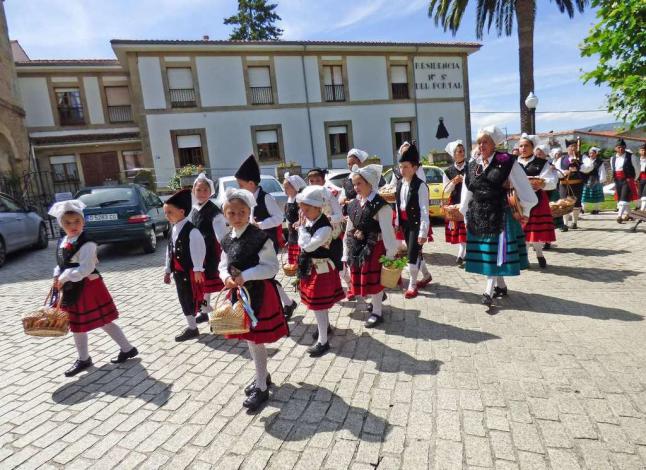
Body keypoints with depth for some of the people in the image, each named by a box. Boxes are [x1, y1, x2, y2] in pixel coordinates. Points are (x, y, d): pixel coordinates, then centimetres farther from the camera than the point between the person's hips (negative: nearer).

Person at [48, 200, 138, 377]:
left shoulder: (86, 244, -20)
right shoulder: (62, 243, 7)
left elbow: (86, 268, -28)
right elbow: (60, 264, 17)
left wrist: (64, 278, -22)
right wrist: (58, 278, 1)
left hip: (88, 288, -9)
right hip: (71, 289, 9)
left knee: (105, 322, 1)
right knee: (77, 325, 18)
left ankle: (127, 349, 18)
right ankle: (83, 359, 34)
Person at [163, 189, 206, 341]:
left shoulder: (191, 230, -19)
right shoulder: (174, 230, 9)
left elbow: (198, 249, -21)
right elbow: (170, 251, 14)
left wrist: (198, 269, -21)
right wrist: (168, 270, 17)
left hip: (189, 271, -9)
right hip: (178, 271, 9)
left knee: (191, 298, 2)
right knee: (184, 298, 15)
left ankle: (192, 328, 15)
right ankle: (191, 325, 28)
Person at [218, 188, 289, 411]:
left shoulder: (259, 237, -18)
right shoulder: (227, 240, 5)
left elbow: (271, 267, -19)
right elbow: (224, 265, 11)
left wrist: (246, 276, -25)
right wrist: (227, 278, -11)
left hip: (260, 293, -7)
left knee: (255, 340, 0)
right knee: (249, 338, 19)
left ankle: (261, 388, 18)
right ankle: (263, 376, 40)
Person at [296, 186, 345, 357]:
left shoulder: (325, 227, -25)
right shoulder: (308, 221, 1)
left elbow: (309, 246, -32)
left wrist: (302, 226, -22)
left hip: (321, 268, -8)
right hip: (310, 267, 9)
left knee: (318, 304, -2)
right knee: (320, 302, 25)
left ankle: (323, 341, 10)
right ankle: (325, 325, 46)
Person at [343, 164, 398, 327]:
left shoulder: (380, 205, -15)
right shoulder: (353, 204, 6)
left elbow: (387, 231, -14)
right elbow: (349, 229, 11)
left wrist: (390, 253, -14)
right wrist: (347, 252, 12)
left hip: (375, 246, -7)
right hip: (357, 247, 7)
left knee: (373, 279, 1)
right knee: (360, 278, 15)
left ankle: (376, 312, 18)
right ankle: (377, 299, 41)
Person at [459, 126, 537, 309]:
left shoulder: (506, 162, -7)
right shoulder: (472, 165, 8)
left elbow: (524, 189, -4)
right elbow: (467, 192, 15)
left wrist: (525, 211, 1)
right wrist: (466, 215, 17)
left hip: (499, 214, -5)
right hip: (478, 216, 5)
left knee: (496, 251, -2)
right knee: (484, 252, 10)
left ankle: (489, 291, 2)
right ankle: (500, 286, 26)